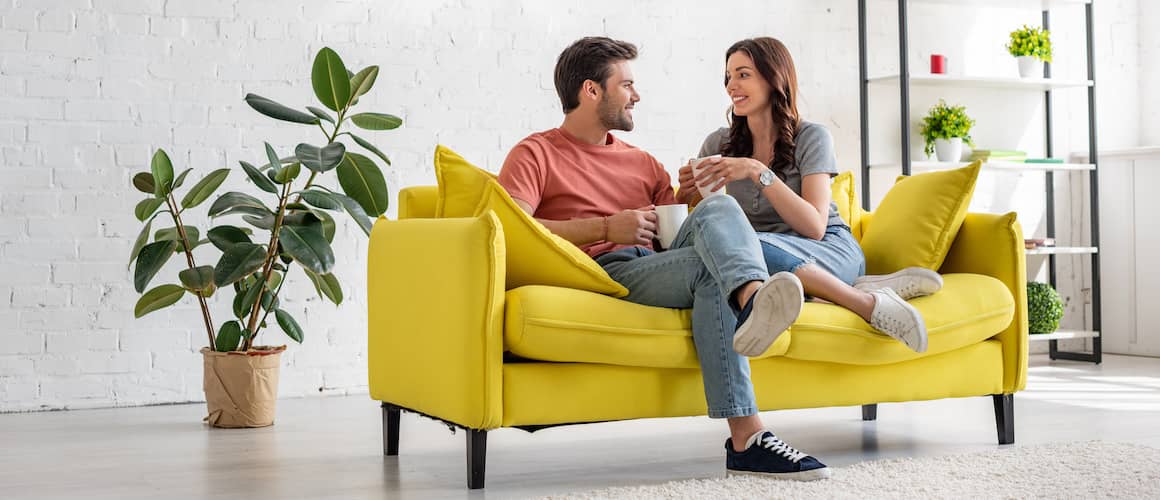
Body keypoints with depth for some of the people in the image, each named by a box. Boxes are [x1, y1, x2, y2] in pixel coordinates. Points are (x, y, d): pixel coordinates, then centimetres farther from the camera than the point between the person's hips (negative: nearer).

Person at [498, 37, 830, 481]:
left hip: (658, 268, 5)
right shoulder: (534, 154, 11)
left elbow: (680, 224, 25)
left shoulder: (642, 163, 32)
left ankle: (753, 296, -57)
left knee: (718, 208, -24)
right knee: (709, 267, -31)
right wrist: (607, 229, -10)